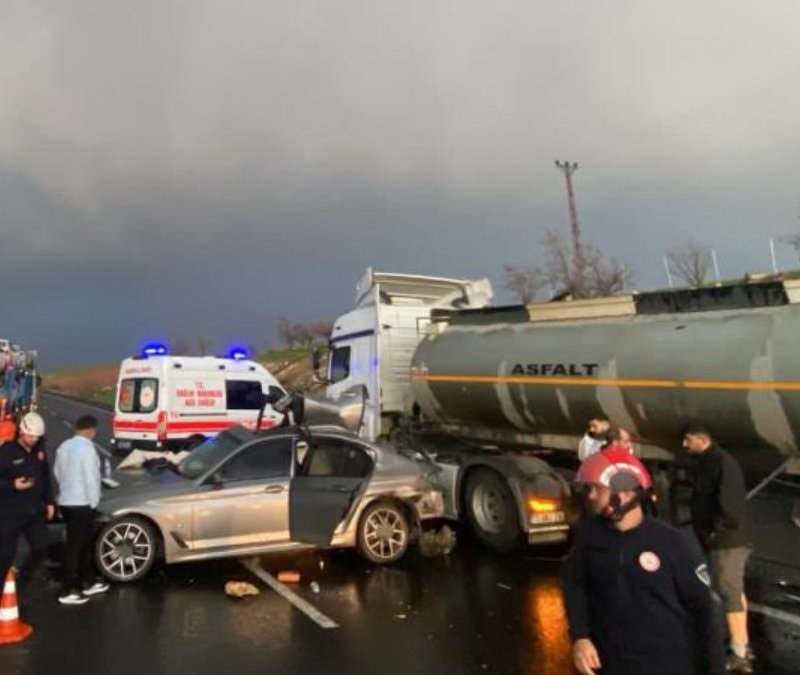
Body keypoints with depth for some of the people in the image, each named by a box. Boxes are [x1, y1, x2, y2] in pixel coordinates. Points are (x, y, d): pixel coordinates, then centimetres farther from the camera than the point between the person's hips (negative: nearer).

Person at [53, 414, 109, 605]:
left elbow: (57, 471, 15)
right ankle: (68, 592, 5)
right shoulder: (87, 449, -18)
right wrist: (93, 502, -7)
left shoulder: (64, 446, 7)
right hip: (81, 504, -9)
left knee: (84, 544, 17)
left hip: (66, 501, 9)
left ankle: (88, 582, 27)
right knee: (75, 547, -1)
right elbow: (91, 478, -18)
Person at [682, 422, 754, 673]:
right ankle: (743, 645, 30)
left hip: (726, 540, -11)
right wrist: (709, 532, 11)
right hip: (724, 539, 11)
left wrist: (716, 531, -18)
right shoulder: (705, 464, 14)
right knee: (735, 592, 18)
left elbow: (729, 503, -26)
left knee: (730, 595, -8)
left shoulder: (723, 463, -17)